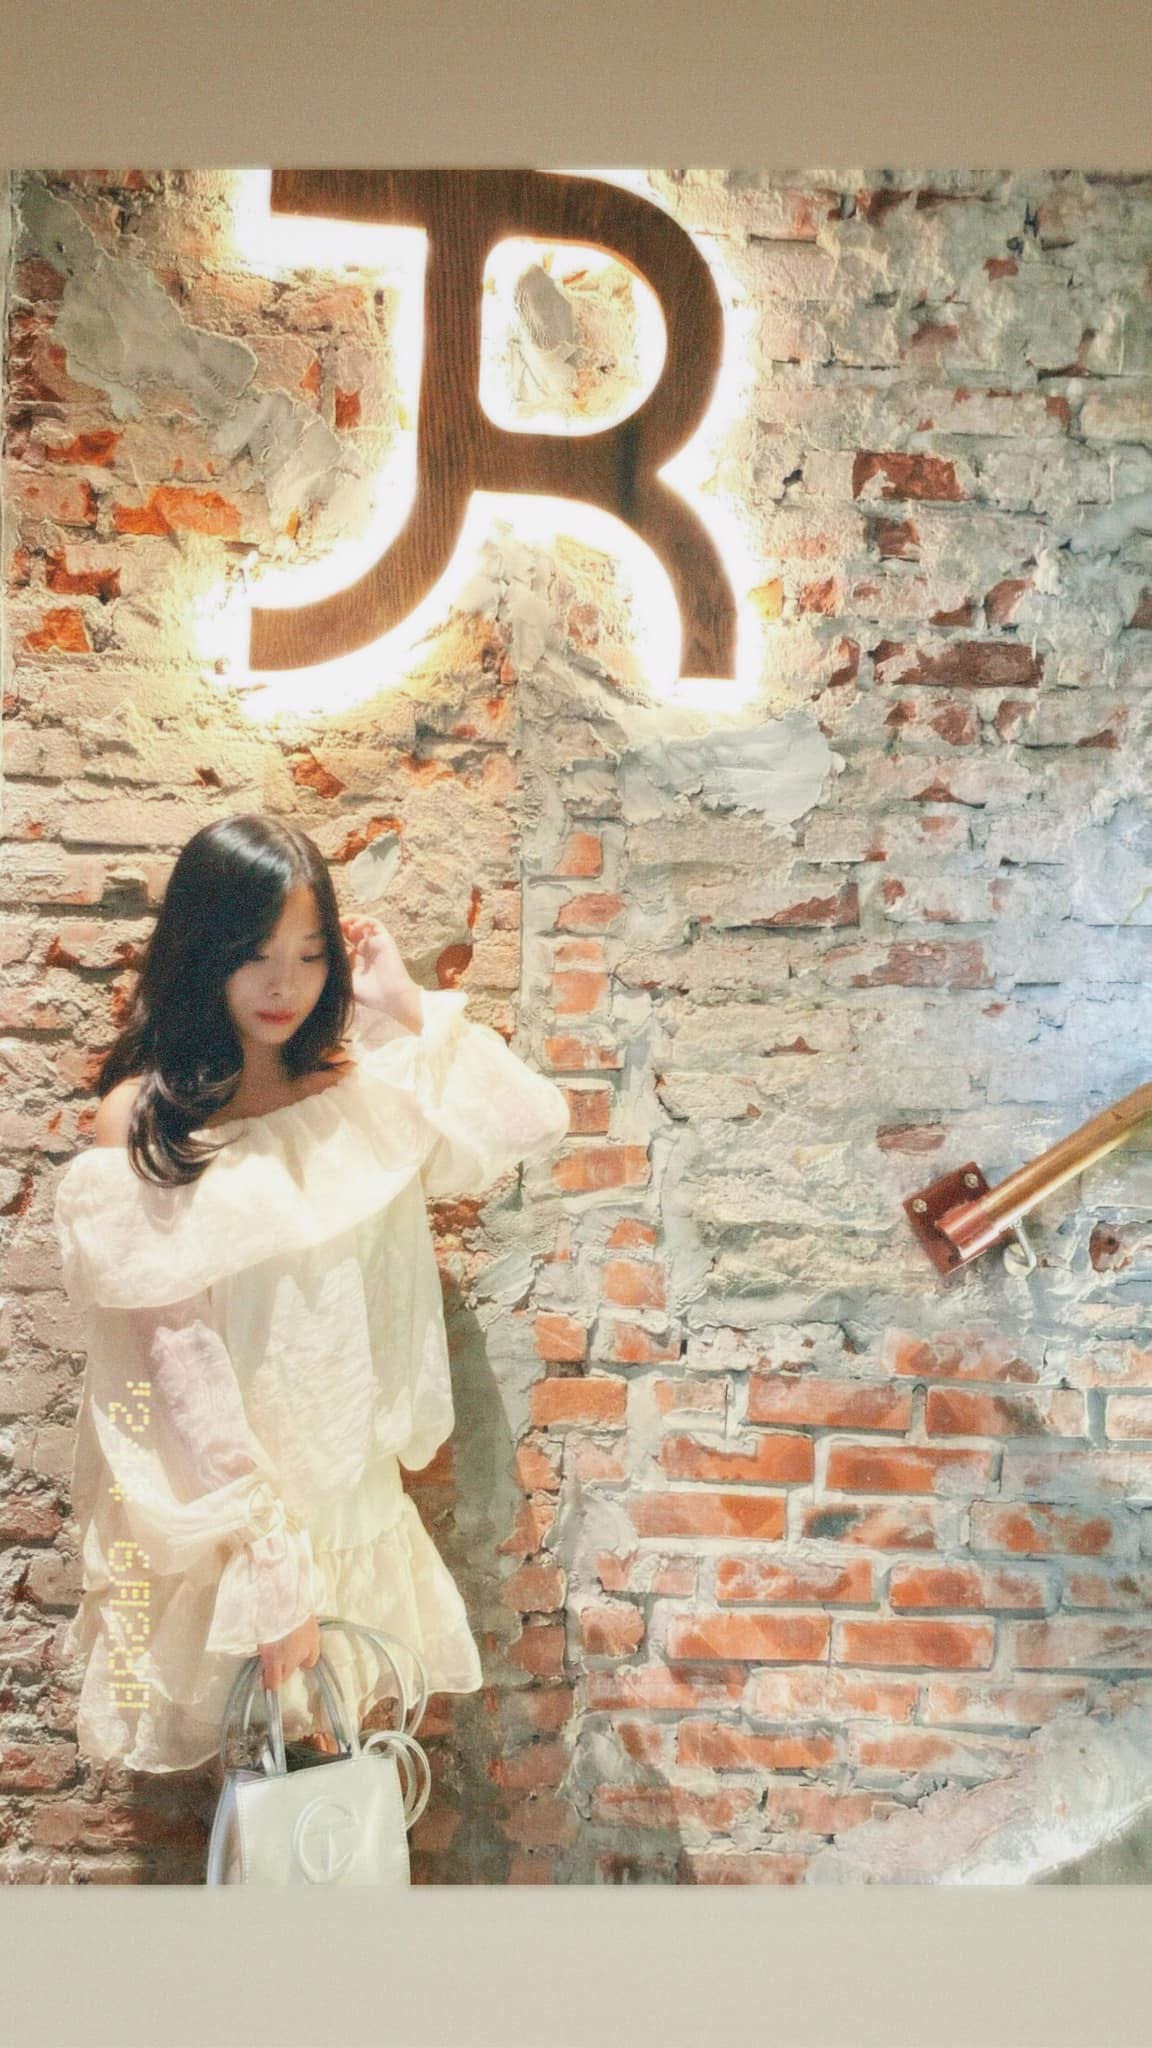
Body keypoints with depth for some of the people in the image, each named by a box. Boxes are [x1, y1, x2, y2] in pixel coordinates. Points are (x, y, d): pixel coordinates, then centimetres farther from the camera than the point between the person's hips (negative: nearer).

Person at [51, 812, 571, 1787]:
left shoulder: (354, 1085, -3)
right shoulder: (142, 1120, -15)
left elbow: (532, 1122, -13)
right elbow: (174, 1348, -17)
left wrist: (407, 1005, -12)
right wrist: (266, 1552, -17)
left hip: (350, 1474, 4)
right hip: (213, 1477, -3)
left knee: (337, 1725, 21)